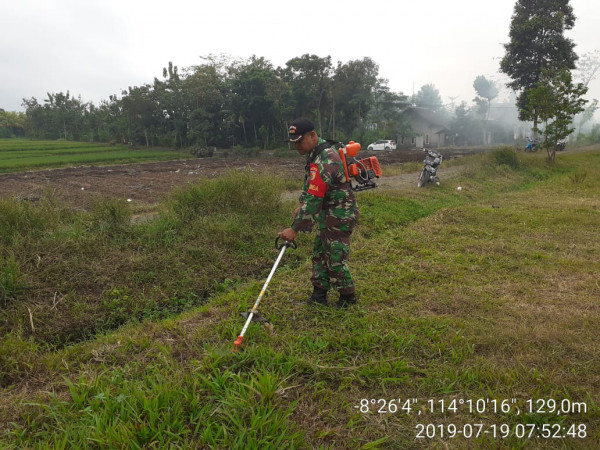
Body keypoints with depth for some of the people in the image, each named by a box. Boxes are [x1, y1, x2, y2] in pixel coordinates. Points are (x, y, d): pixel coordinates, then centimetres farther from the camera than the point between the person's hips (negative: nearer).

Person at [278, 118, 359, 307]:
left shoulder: (324, 161, -28)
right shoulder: (315, 153, 6)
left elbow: (314, 199, -30)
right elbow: (310, 186, 22)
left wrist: (295, 229, -27)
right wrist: (301, 204, 13)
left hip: (339, 217, -10)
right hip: (327, 215, 10)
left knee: (336, 259, -2)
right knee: (319, 253, 16)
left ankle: (348, 298, 17)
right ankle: (319, 294, 27)